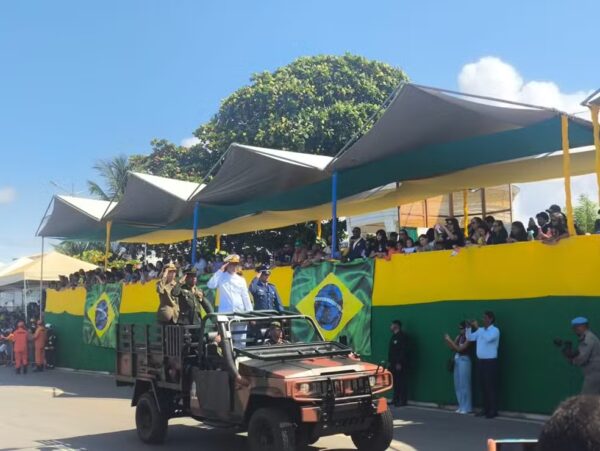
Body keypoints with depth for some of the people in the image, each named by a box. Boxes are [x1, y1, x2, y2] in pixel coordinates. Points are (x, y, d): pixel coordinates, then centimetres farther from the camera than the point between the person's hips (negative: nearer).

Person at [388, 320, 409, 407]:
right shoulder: (394, 336, 17)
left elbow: (403, 351, -18)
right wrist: (389, 361, 15)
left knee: (401, 382, -5)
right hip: (393, 363, 9)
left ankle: (402, 401, -3)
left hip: (399, 364, -9)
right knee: (395, 381, 10)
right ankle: (396, 399, 16)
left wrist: (399, 363, -21)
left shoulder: (402, 336, -11)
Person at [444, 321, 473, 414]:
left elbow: (460, 349, -17)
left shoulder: (468, 338, -12)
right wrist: (447, 340, -3)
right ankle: (461, 406, 18)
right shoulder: (459, 337, 11)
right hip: (457, 361, 8)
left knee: (464, 384, -4)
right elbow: (452, 348, 11)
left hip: (464, 361, -8)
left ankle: (466, 408, 2)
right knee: (458, 385, 10)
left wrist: (450, 340, -16)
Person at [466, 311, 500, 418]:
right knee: (483, 386, 11)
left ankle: (493, 410, 1)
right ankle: (486, 409, 18)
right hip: (481, 361, 7)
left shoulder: (495, 330, -10)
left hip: (490, 361, -7)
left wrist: (477, 327, -26)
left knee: (491, 386, -4)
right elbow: (470, 338, 6)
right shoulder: (480, 330, 10)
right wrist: (469, 327, -7)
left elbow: (487, 338, -28)